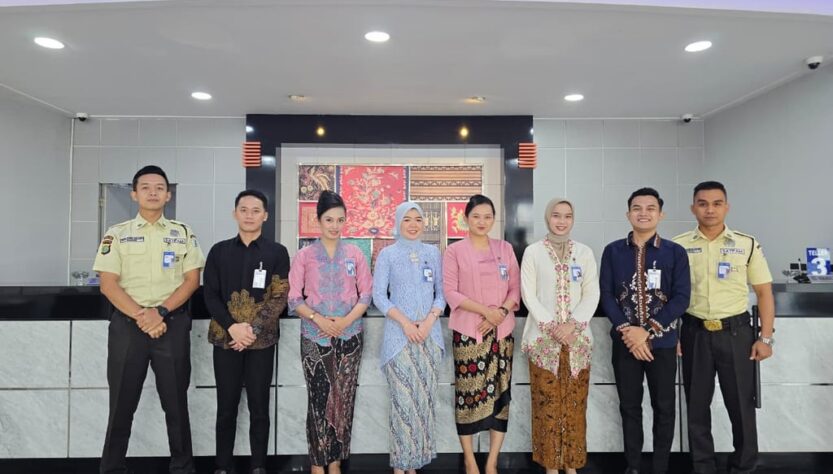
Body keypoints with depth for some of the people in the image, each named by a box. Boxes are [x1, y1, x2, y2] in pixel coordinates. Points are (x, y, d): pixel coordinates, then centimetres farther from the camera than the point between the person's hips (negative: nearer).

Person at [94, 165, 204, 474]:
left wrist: (161, 312, -12)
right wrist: (141, 316, -13)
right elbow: (108, 284, -2)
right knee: (122, 402, 8)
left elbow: (192, 280, 0)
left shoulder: (183, 233, 6)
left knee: (176, 401, 8)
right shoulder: (117, 234, 5)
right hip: (127, 324, 0)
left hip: (173, 324, 0)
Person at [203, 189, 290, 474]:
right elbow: (210, 294, 1)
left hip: (261, 341, -1)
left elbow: (280, 297, -4)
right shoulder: (219, 251, 6)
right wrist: (233, 327, -12)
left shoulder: (277, 253, 1)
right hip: (226, 339, 1)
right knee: (226, 408, 9)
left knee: (259, 408, 7)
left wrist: (253, 330, -13)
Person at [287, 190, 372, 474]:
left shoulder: (354, 254, 4)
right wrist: (318, 319, -15)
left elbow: (367, 293, 4)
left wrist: (346, 320, -10)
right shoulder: (304, 255, -1)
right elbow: (293, 297, -2)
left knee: (344, 398, 7)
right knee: (319, 399, 1)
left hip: (349, 336, 2)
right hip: (315, 337, -2)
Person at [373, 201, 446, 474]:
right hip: (399, 334, -3)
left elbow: (442, 291, 7)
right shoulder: (387, 254, 2)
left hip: (430, 333, 3)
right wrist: (405, 322, -13)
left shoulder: (433, 253, 9)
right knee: (403, 400, -2)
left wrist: (429, 321, -8)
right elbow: (378, 295, -3)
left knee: (425, 398, 6)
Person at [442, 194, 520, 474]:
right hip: (468, 332, -3)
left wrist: (502, 312, -11)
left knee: (501, 393, 3)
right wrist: (486, 311, -16)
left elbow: (516, 287, 8)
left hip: (501, 331, 3)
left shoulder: (505, 248, 10)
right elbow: (450, 292, -7)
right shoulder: (454, 251, -1)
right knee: (468, 394, 0)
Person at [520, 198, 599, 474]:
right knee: (547, 401, 2)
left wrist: (573, 324, -11)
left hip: (578, 337, 2)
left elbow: (592, 294, 2)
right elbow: (529, 294, -4)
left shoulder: (585, 252, 7)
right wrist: (552, 327, -13)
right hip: (543, 337, -2)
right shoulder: (533, 252, 1)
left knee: (575, 402, 6)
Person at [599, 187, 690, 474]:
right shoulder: (613, 251, 1)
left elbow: (681, 298, -8)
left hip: (662, 342, -1)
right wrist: (626, 330, -13)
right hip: (625, 341, 1)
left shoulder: (676, 253, -2)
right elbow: (606, 295, -2)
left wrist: (647, 331, -15)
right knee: (629, 406, 11)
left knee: (664, 407, 10)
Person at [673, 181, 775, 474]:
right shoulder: (678, 246, 0)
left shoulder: (747, 244, 0)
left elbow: (764, 292, 3)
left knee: (741, 403, 7)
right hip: (694, 332, 1)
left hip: (735, 331, 0)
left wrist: (766, 337, -2)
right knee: (697, 404, 11)